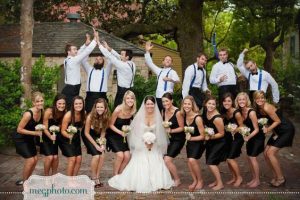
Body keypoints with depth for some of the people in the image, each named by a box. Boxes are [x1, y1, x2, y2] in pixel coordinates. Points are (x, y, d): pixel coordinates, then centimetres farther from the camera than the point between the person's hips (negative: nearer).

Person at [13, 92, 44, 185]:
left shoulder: (42, 111, -11)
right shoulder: (28, 114, -31)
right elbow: (19, 129, -25)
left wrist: (41, 129, -12)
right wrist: (35, 133, -25)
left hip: (29, 138, 7)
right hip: (20, 138, -7)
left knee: (35, 159, 8)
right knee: (30, 160, -9)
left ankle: (27, 179, 26)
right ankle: (24, 181, 11)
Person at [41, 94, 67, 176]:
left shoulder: (64, 112, -15)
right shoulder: (49, 111, -28)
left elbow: (60, 124, 0)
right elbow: (45, 128, -22)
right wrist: (50, 136, -35)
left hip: (54, 136, 4)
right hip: (46, 136, -4)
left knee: (55, 157, 0)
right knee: (49, 157, -11)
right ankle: (46, 176, 7)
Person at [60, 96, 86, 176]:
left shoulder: (83, 114, -10)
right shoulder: (68, 115, -25)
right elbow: (63, 131, -21)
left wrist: (78, 131, -6)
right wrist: (69, 136, -38)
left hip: (76, 138, 5)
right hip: (65, 139, -5)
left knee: (79, 159, 1)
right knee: (72, 159, -11)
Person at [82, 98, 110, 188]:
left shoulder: (106, 117, -16)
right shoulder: (90, 117, -27)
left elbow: (103, 131, -1)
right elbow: (86, 133, -18)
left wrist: (102, 144, -12)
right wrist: (96, 145, -18)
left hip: (98, 136, 4)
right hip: (88, 136, -4)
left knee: (102, 155, -12)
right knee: (96, 155, -19)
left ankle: (97, 177, 3)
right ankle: (94, 178, 0)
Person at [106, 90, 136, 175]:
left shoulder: (133, 111, -8)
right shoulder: (118, 110, -22)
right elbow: (111, 125, -13)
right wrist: (120, 132, -23)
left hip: (123, 136, 5)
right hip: (113, 135, -5)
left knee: (127, 156, -6)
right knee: (120, 155, -17)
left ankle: (120, 175, 17)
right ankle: (115, 176, 4)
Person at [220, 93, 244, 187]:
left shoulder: (236, 113, -20)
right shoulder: (223, 112, -3)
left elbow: (241, 126, -12)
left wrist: (234, 130, -28)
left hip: (237, 138, -6)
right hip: (228, 138, 6)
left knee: (230, 158, -8)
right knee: (228, 159, 7)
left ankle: (239, 177, 12)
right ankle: (234, 177, 26)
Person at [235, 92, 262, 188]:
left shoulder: (251, 112, -26)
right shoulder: (240, 112, -5)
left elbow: (256, 129, -22)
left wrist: (248, 137, -29)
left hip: (257, 137, -7)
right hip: (250, 136, 7)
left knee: (253, 157, -8)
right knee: (249, 157, 9)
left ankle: (257, 180, 5)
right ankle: (254, 178, 22)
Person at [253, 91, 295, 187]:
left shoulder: (267, 108, -24)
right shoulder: (258, 109, 1)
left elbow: (278, 121, -18)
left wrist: (268, 129, -23)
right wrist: (266, 126, -12)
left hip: (286, 130, -8)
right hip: (278, 131, 8)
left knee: (270, 153, -11)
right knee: (266, 153, 5)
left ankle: (281, 178, 1)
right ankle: (275, 175, 19)